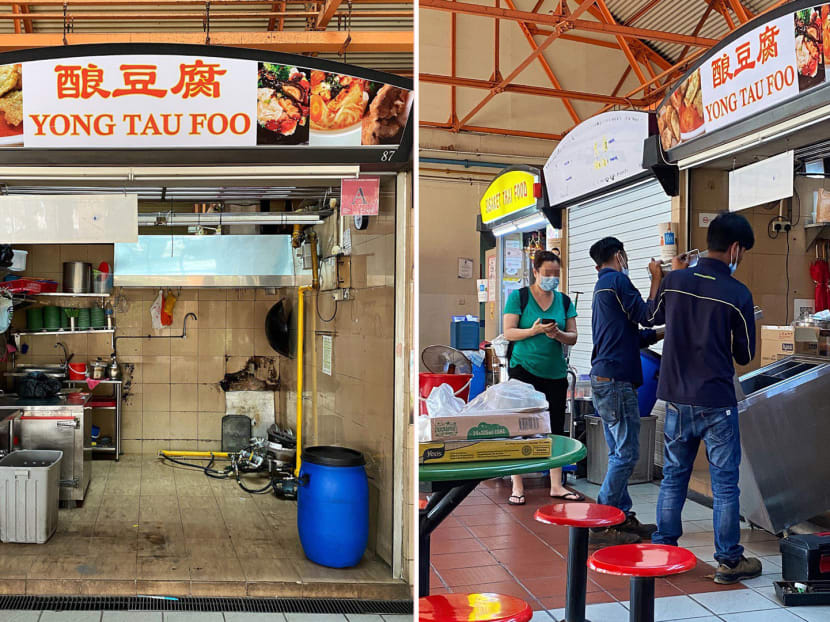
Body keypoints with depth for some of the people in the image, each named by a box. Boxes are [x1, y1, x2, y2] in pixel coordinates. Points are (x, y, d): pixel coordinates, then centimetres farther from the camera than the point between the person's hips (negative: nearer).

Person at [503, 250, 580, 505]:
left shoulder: (564, 300, 11)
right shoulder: (518, 297, 0)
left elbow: (573, 337, 8)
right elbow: (508, 332, -5)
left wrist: (558, 334, -14)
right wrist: (534, 330, -21)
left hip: (556, 374, 4)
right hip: (523, 370, -4)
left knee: (556, 429, 7)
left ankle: (556, 485, 15)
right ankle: (517, 486, 6)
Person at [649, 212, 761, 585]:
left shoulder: (674, 281, -3)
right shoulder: (738, 295, -13)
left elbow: (654, 316, 19)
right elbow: (745, 355, -3)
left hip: (677, 400, 4)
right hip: (717, 403, -4)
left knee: (673, 478, 15)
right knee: (724, 484, 8)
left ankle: (662, 551, 23)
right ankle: (729, 561, 17)